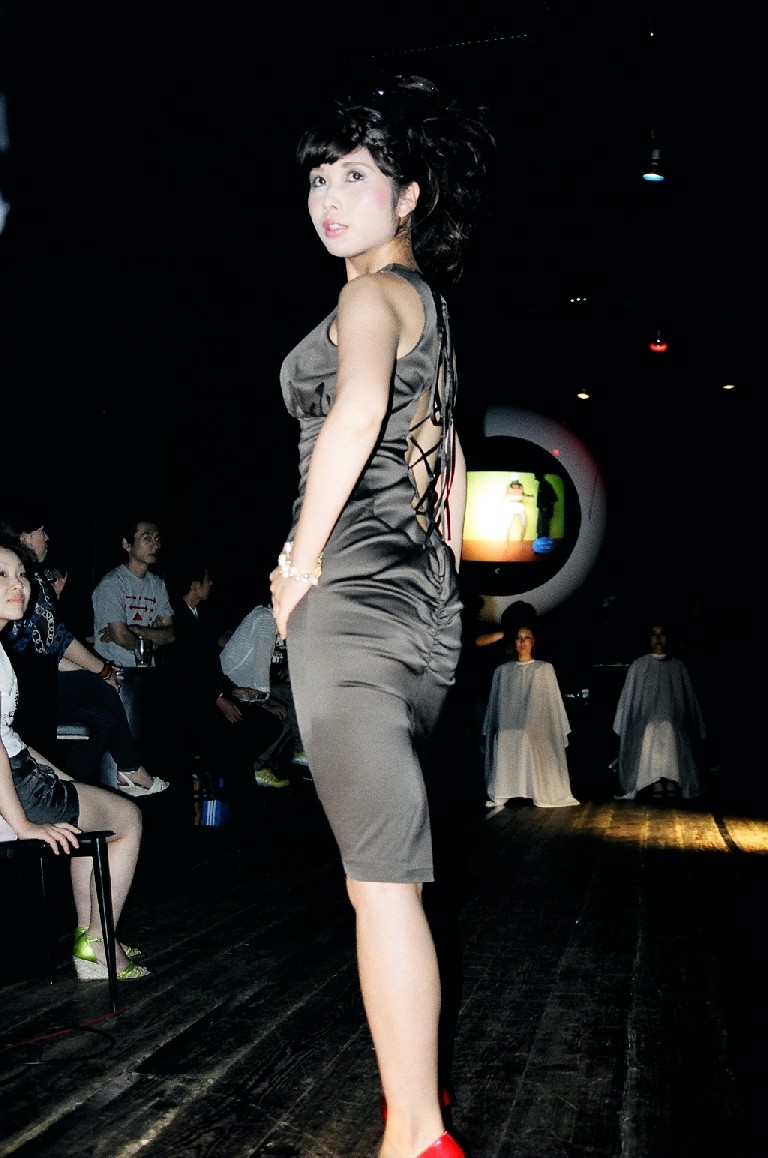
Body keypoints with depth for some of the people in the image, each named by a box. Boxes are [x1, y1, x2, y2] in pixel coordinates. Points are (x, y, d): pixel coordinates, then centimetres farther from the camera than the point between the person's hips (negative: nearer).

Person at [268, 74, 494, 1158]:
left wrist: (301, 561, -19)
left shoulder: (372, 295, -6)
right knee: (389, 864, 19)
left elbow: (355, 412, -28)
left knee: (380, 878, -6)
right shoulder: (431, 305, 22)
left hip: (354, 593, -10)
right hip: (427, 601, 10)